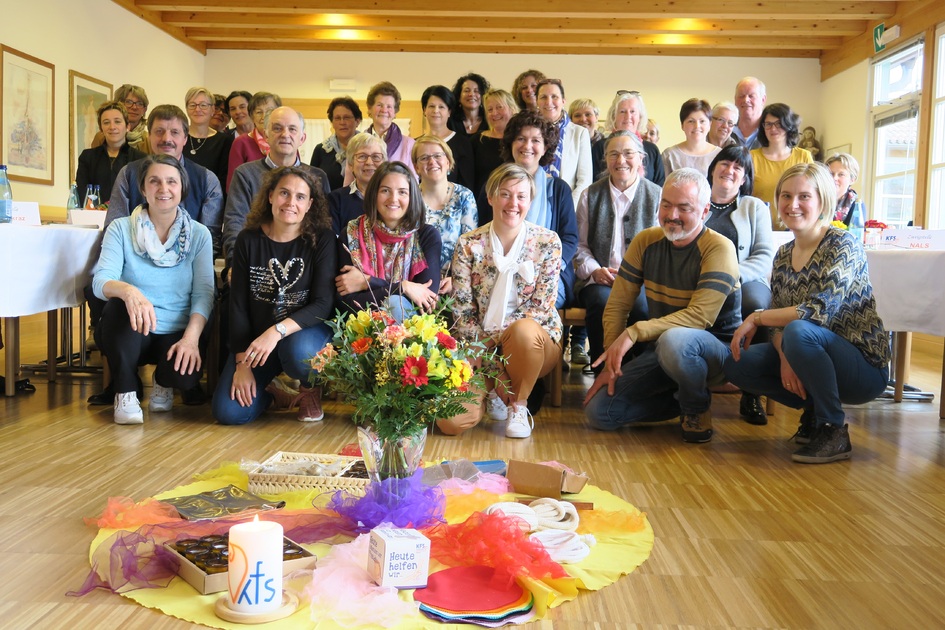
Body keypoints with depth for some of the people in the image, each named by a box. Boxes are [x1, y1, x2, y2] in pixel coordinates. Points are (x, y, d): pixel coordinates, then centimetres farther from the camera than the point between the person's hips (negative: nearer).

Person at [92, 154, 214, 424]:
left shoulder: (199, 234, 1)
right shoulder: (121, 229, -1)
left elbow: (203, 293, -6)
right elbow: (101, 280, -14)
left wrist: (191, 337, -24)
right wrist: (128, 290, -38)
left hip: (176, 334, 0)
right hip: (129, 333, 0)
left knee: (186, 374, -31)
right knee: (120, 305, -33)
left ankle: (163, 382, 10)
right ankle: (125, 393, -11)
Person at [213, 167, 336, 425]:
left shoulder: (322, 239, -7)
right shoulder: (249, 240, 0)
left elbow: (323, 304, -15)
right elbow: (238, 305, -1)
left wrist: (277, 331, -30)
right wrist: (242, 362, -9)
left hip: (305, 332, -2)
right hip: (256, 339, 3)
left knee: (299, 353, -39)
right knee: (228, 412, -16)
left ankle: (311, 387, -1)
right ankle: (273, 388, 18)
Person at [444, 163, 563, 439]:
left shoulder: (548, 242, -2)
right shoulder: (468, 245, -1)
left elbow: (541, 308, -8)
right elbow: (463, 313, -5)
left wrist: (494, 336, -19)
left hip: (534, 342, 0)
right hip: (481, 349, 1)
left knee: (523, 329, -39)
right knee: (450, 421, -23)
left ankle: (519, 404, -9)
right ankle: (491, 390, 13)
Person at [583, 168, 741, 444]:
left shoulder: (719, 249, -16)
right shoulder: (645, 242, 0)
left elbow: (700, 316, -27)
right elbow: (617, 305, 0)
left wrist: (634, 333, -33)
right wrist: (612, 363, -10)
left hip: (716, 348, -5)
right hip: (660, 347, 6)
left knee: (674, 340, -41)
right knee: (599, 412, -8)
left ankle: (697, 409, -9)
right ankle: (683, 399, 12)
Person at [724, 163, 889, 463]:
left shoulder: (842, 245, -16)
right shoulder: (783, 255, 5)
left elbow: (819, 311, -27)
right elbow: (779, 320, 3)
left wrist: (755, 318, -19)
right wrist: (786, 357, -17)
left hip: (863, 368, -7)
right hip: (820, 360, 7)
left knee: (800, 331, -35)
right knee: (736, 364, -8)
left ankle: (834, 431, -15)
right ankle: (814, 410, 10)